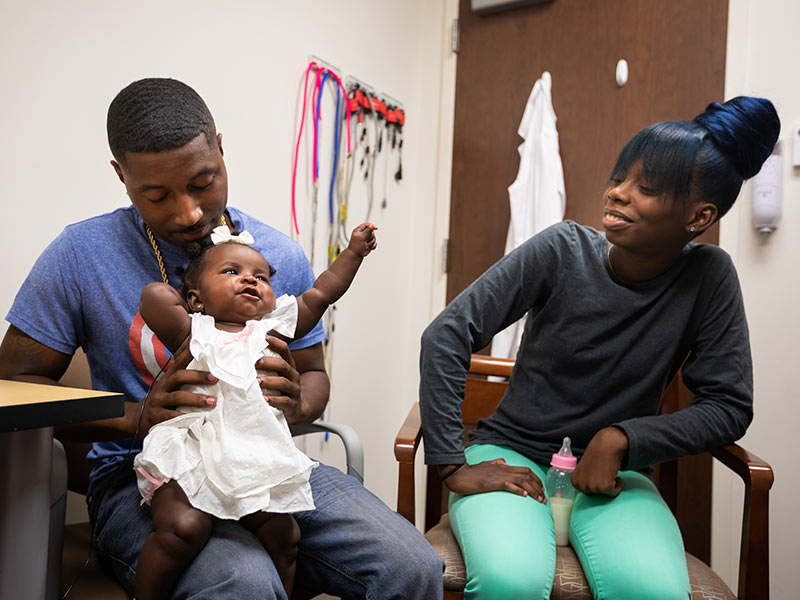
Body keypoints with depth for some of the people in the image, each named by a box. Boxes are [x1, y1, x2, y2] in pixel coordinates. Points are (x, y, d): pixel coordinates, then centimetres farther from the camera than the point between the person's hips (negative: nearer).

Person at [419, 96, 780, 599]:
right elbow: (446, 336, -12)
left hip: (613, 474, 2)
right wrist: (452, 464, -15)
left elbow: (730, 406, -3)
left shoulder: (709, 277, -7)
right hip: (512, 458, -1)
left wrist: (620, 438, -16)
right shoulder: (563, 250, -11)